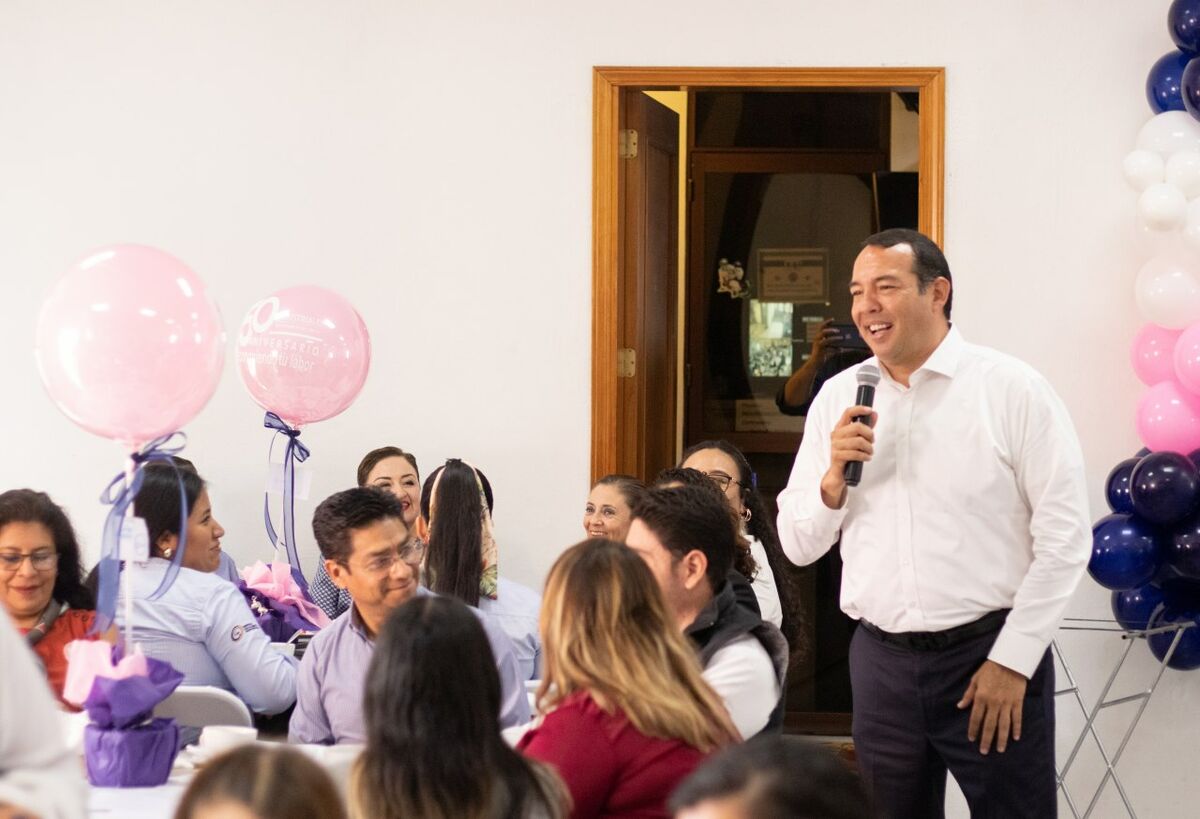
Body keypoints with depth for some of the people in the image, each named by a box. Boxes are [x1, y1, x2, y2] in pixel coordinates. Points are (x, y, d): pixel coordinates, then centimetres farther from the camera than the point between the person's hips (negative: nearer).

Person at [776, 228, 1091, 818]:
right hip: (881, 659, 4)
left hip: (991, 652, -4)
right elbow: (798, 546, 10)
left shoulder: (1012, 389, -5)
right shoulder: (838, 399, 7)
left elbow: (1065, 536, -7)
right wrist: (835, 476, -9)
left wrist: (1012, 662, -10)